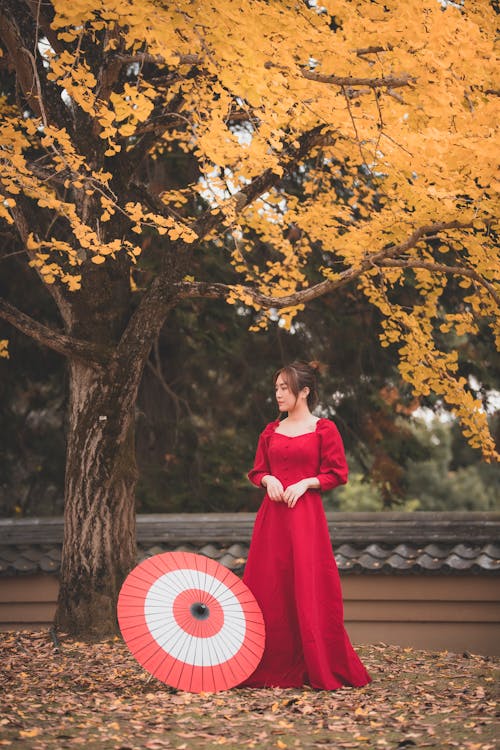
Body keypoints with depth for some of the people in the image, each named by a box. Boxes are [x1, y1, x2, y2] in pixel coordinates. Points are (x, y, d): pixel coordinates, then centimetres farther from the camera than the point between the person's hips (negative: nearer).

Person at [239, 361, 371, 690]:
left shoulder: (324, 429, 0)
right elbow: (257, 470, 18)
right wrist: (268, 479, -3)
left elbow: (337, 474, -2)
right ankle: (273, 666, 11)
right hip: (273, 514, 5)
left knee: (309, 589, -5)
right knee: (270, 587, 3)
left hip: (306, 515, -5)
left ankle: (321, 669, 4)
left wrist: (304, 483, -13)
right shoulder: (271, 431, 13)